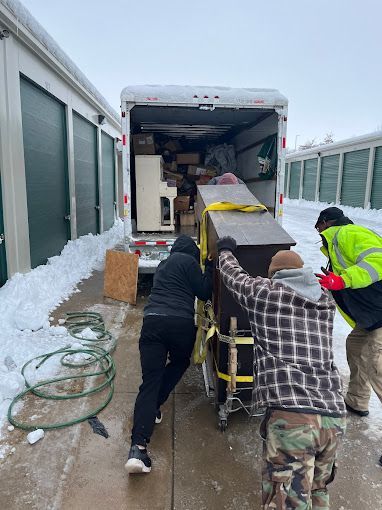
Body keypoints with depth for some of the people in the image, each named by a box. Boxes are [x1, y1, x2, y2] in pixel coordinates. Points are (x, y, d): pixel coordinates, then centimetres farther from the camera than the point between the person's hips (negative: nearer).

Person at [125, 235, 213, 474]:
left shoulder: (164, 264, 29)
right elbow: (204, 292, 5)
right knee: (179, 363, 28)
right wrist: (210, 266, 15)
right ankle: (155, 406, 19)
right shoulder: (188, 261, 6)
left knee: (150, 381, -2)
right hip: (181, 323, -4)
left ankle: (138, 447, -13)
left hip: (152, 321, 4)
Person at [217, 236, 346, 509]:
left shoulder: (264, 291, 2)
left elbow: (234, 275, 21)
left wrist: (226, 251, 42)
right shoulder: (326, 301, 16)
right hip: (334, 417, 6)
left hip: (290, 414, -6)